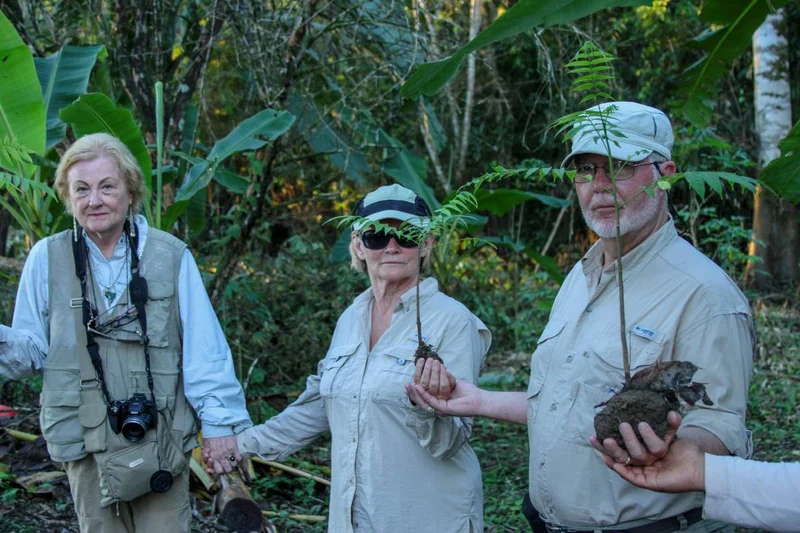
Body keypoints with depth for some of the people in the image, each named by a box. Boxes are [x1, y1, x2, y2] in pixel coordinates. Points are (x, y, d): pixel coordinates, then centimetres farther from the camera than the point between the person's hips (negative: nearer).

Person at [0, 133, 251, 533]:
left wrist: (219, 420, -3)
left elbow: (203, 348, -2)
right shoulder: (47, 258, 0)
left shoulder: (170, 255, -4)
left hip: (162, 438, -1)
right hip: (86, 440, 1)